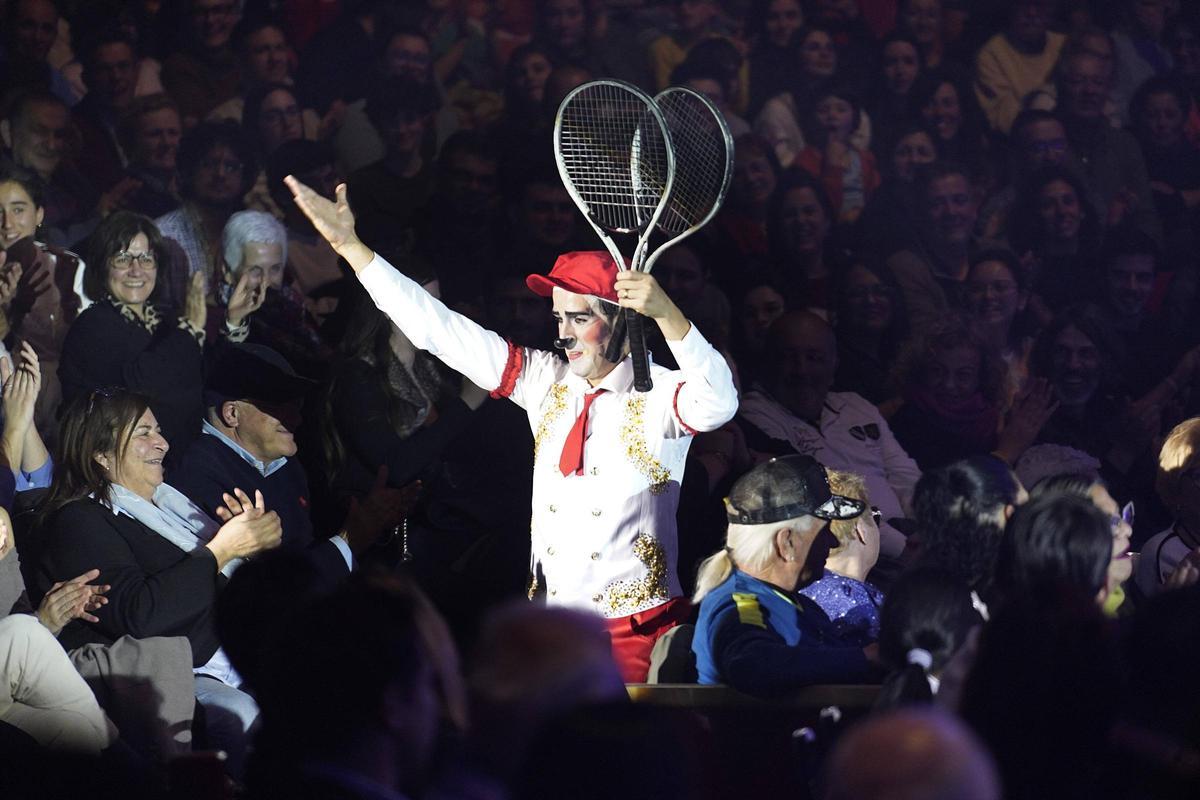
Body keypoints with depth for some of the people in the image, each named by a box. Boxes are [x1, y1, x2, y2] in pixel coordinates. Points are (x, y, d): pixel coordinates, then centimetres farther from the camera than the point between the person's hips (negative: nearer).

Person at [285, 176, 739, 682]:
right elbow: (442, 331, 7)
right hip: (552, 619, 5)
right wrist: (349, 246, 3)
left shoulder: (657, 395, -6)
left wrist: (665, 313, -40)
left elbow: (718, 403, -29)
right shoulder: (547, 382, 8)